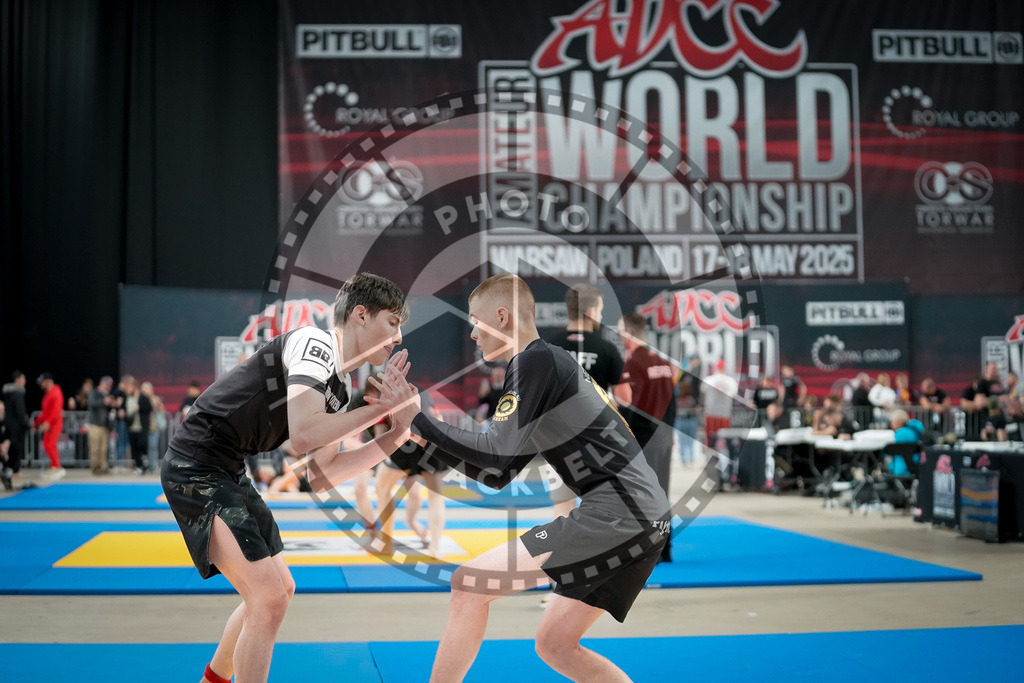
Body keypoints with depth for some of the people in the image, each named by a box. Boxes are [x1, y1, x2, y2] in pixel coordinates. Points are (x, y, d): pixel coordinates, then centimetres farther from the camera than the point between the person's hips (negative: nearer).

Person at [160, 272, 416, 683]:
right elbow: (303, 436, -31)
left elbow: (320, 477, 8)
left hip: (228, 474, 10)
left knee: (278, 591, 20)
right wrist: (379, 407, -20)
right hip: (195, 468, -10)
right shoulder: (315, 343, -16)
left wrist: (394, 437, 3)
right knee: (269, 599, -15)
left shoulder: (339, 386, 12)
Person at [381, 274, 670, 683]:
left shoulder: (535, 361, -5)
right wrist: (428, 436, 20)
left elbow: (497, 453, -13)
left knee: (468, 584, -8)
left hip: (616, 513, -10)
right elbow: (497, 475, 24)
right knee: (554, 644, 18)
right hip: (646, 520, 10)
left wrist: (417, 418, -6)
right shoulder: (550, 364, 23)